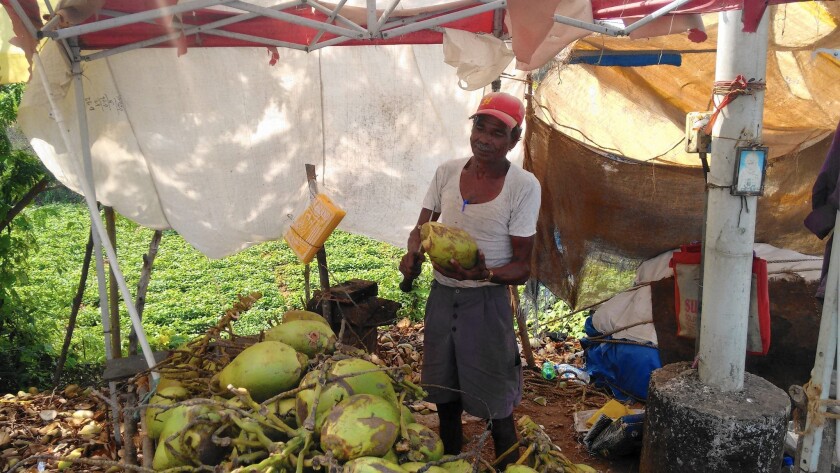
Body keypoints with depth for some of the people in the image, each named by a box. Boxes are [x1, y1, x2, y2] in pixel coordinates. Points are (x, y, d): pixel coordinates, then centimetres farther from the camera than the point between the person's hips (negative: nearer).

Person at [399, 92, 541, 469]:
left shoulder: (523, 186, -13)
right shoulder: (447, 172, -1)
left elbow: (522, 267, -11)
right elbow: (421, 228, 7)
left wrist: (485, 274, -32)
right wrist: (413, 253, -17)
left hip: (486, 301, -4)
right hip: (441, 296, 5)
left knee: (494, 406, 2)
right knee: (445, 394, 20)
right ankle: (450, 462, 43)